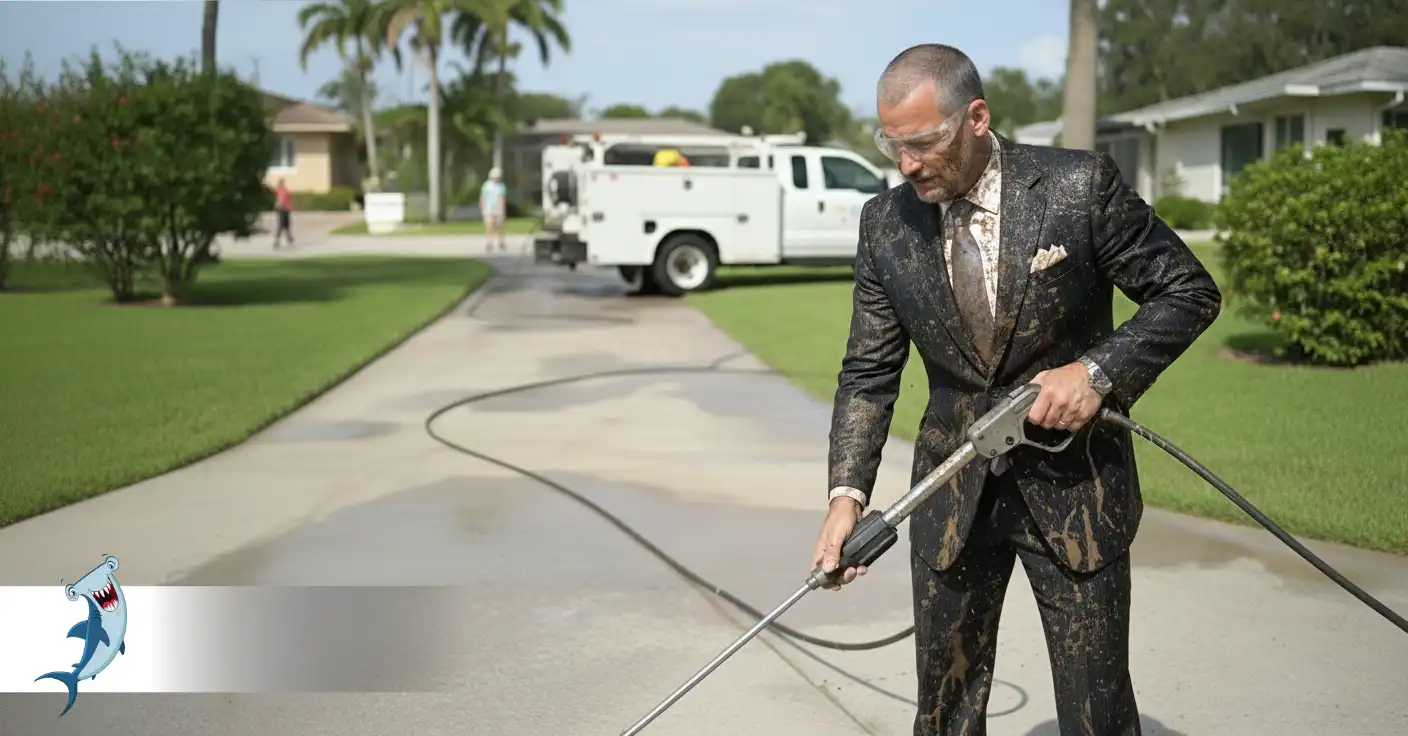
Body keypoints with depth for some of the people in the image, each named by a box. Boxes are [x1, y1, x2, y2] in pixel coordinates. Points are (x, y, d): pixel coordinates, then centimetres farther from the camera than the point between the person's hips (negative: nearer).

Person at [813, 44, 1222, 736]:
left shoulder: (1080, 187, -12)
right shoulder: (886, 222, -2)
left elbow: (1191, 291, -5)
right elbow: (869, 371, 2)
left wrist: (1099, 371, -19)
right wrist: (847, 492, -10)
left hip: (1074, 483, -3)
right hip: (954, 490, 3)